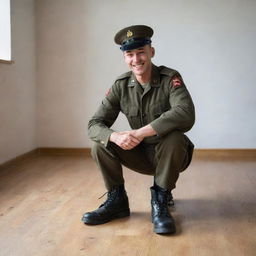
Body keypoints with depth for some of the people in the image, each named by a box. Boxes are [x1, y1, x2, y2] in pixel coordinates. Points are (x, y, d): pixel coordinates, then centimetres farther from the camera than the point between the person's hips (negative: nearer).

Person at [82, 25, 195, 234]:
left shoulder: (170, 79, -17)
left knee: (174, 138, -35)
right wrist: (116, 137, -34)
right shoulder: (121, 85, -5)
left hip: (170, 154, -3)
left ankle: (160, 203, -15)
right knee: (100, 145, -15)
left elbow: (186, 114, -36)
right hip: (141, 155, 4)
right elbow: (95, 124, -10)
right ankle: (117, 200, 1)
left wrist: (141, 132, -39)